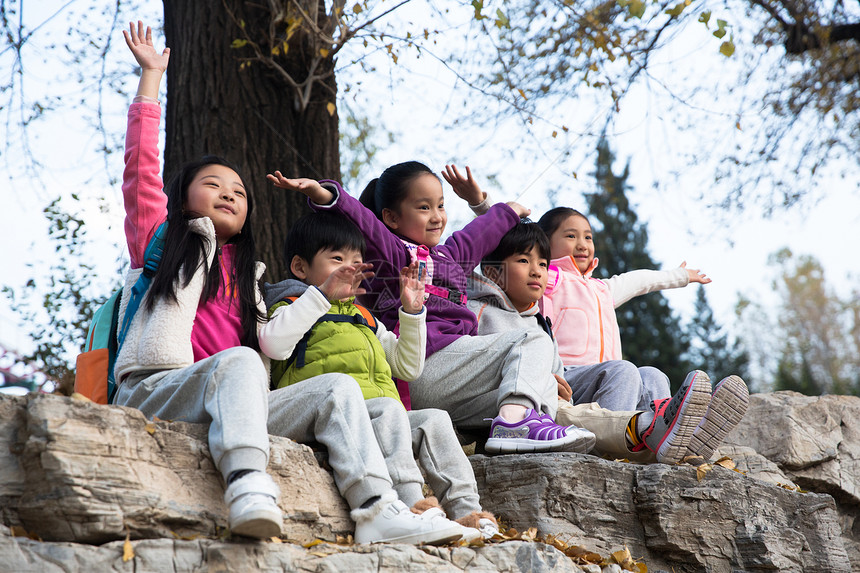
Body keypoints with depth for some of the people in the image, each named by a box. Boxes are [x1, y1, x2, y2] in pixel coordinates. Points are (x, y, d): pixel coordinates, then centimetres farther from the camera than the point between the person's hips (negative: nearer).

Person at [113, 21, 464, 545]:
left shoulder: (246, 276, 32)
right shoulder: (161, 238, 19)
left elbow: (268, 347, 25)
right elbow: (141, 167, 9)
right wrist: (152, 75, 10)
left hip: (231, 403, 5)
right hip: (156, 389, -5)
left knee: (338, 387, -14)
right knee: (238, 362, -35)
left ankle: (378, 509, -34)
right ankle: (248, 486, -58)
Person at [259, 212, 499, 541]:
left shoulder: (364, 319, 35)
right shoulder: (296, 307, 13)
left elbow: (408, 367, 32)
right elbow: (273, 344, -13)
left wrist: (412, 311, 23)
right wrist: (322, 293, -12)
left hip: (384, 416, 7)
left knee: (435, 420, -15)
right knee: (389, 409, -33)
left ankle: (466, 510, -24)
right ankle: (411, 503, -49)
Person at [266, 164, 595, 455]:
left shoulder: (448, 255, 31)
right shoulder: (391, 252, 4)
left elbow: (478, 235, 51)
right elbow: (359, 218, -16)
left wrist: (508, 212, 69)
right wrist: (322, 194, -34)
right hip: (431, 359, -9)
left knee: (545, 389, 2)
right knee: (533, 342, -12)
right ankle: (513, 422, -34)